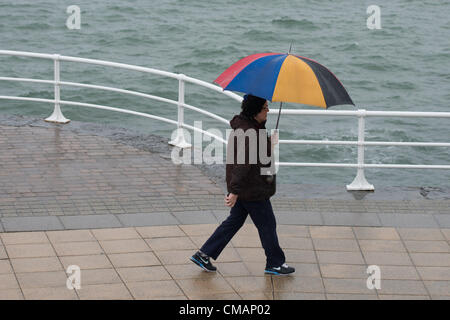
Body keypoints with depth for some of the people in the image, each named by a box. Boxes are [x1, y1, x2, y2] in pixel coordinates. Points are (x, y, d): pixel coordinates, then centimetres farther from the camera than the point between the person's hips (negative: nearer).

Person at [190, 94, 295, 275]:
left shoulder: (244, 125, 7)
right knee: (267, 225, 6)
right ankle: (275, 264, 20)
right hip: (252, 191, -10)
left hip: (243, 187, 10)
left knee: (234, 221, 17)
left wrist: (268, 143, 11)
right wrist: (235, 192, -29)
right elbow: (243, 164, -28)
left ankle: (204, 254, 18)